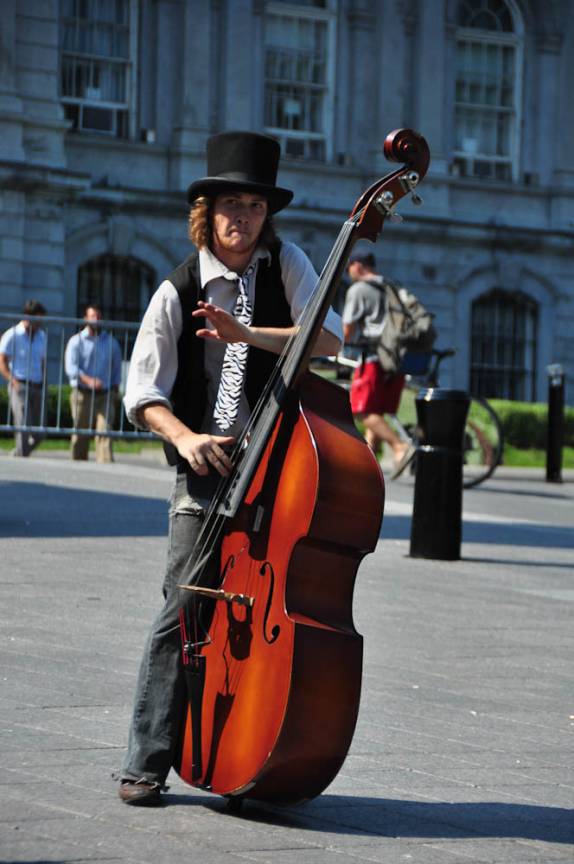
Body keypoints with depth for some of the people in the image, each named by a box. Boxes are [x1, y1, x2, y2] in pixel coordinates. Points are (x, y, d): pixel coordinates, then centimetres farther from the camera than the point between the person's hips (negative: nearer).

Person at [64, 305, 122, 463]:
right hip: (82, 395, -1)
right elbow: (71, 367, -10)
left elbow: (117, 367, 18)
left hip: (105, 395, 1)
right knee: (80, 434, 4)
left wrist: (114, 389, 7)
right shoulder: (76, 341, 3)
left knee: (105, 430, -14)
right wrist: (88, 380, -26)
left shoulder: (111, 342, 11)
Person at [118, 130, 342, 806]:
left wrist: (249, 335, -22)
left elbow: (327, 338, -9)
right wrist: (183, 436, -20)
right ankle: (147, 762, -3)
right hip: (204, 472, -2)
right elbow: (143, 391, -2)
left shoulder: (285, 264, 4)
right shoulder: (178, 292, 0)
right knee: (183, 610, -8)